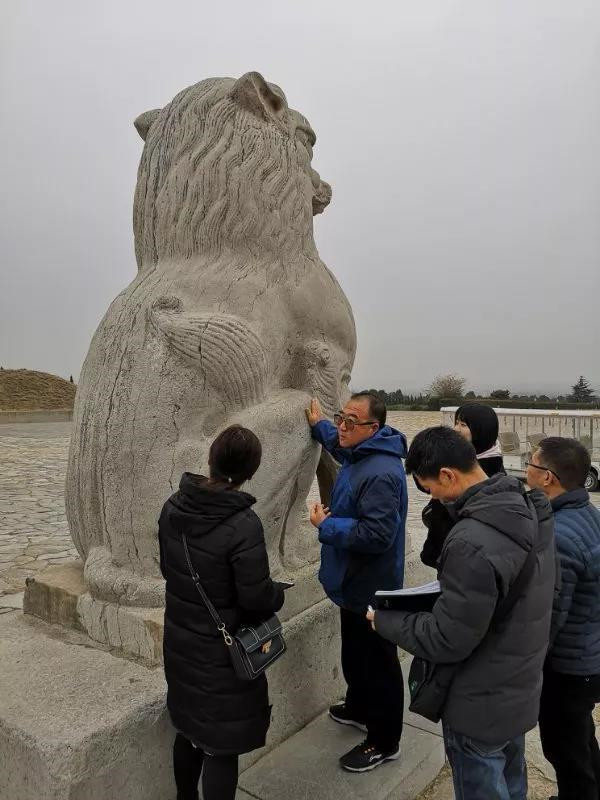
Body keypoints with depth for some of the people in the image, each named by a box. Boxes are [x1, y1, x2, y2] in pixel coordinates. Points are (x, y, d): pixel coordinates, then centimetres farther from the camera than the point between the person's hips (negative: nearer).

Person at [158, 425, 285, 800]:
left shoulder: (174, 506, -8)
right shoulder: (243, 524, -28)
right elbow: (257, 598, -22)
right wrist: (278, 594, 0)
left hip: (180, 643, 7)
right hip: (223, 653, -7)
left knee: (189, 730, 26)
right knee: (221, 744, 11)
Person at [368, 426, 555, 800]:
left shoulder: (473, 545, -35)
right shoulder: (531, 511, -7)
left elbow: (446, 641, -26)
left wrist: (383, 620, -12)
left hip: (481, 707, -8)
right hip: (521, 691, 8)